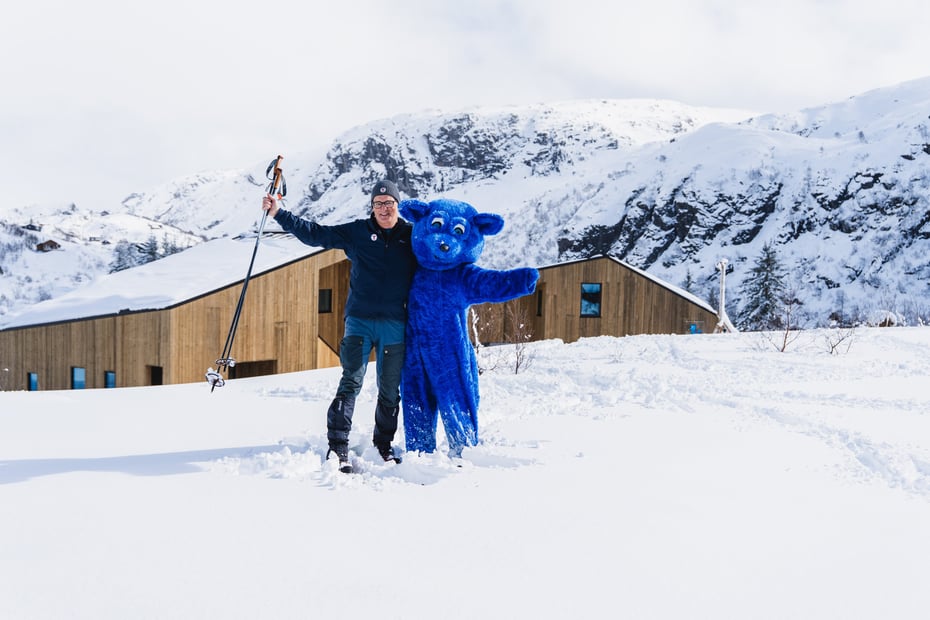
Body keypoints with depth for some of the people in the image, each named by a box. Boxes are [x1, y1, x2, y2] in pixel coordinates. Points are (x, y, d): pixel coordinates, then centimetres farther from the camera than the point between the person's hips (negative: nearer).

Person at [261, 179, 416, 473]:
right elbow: (315, 233, 6)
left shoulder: (414, 236, 7)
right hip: (359, 320, -1)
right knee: (350, 382, -11)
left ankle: (383, 444, 24)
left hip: (395, 325, 1)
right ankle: (338, 446, -9)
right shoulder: (357, 232, 6)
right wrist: (279, 213, 1)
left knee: (390, 390, 8)